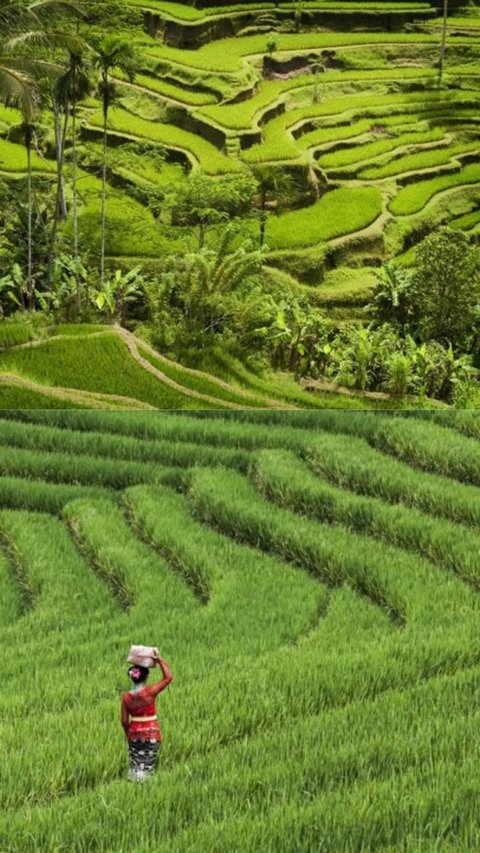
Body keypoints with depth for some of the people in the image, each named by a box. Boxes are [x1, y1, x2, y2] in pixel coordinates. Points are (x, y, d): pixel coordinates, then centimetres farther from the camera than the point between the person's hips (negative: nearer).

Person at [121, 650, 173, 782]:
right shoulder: (150, 692, -16)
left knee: (134, 766, 12)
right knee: (147, 768, 2)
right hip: (151, 734, -3)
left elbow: (124, 721, 0)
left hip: (134, 734, 3)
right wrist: (160, 660, -5)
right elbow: (168, 677, -9)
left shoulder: (126, 697, -5)